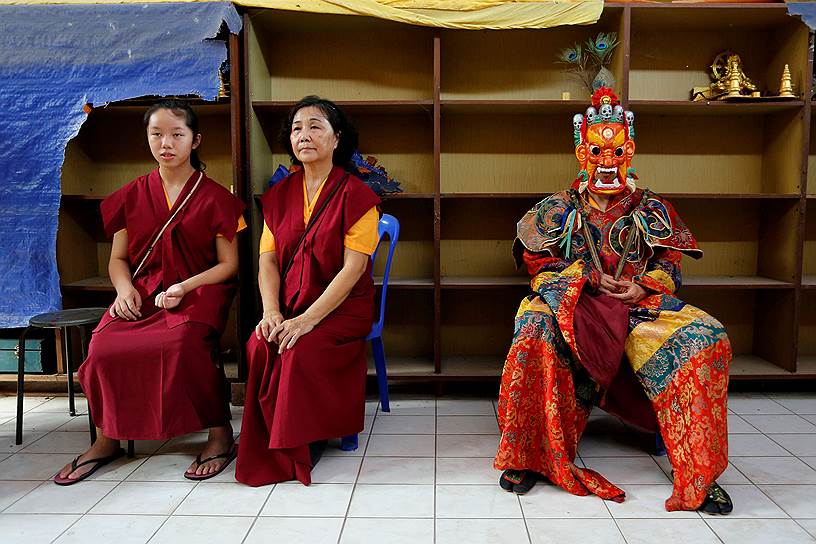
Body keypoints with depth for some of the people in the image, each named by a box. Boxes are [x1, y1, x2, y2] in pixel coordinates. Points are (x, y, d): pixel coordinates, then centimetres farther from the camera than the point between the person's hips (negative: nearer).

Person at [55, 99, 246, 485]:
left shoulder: (214, 197, 4)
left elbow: (229, 264, 0)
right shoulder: (132, 196, 14)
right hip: (141, 295, 4)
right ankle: (106, 439, 0)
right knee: (102, 348, -25)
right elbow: (118, 258, 17)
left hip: (197, 294, -3)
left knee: (184, 343, -36)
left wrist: (184, 287, -14)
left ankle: (220, 433, -18)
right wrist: (124, 288, -5)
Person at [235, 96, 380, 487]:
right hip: (289, 306, 4)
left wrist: (308, 319, -22)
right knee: (259, 346, -24)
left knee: (302, 350, -31)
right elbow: (267, 259, 7)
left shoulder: (355, 194, -6)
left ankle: (302, 444, -8)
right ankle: (272, 448, -6)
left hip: (342, 308, -4)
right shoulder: (280, 195, 12)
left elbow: (353, 267, -14)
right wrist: (272, 311, -12)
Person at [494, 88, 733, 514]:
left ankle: (697, 469, -12)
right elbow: (539, 261, 6)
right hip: (572, 303, -1)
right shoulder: (560, 210, 9)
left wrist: (644, 286, -8)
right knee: (535, 327, -36)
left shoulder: (652, 212, 14)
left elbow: (669, 264, 14)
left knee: (707, 336, -24)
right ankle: (527, 454, -22)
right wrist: (588, 279, -6)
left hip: (640, 304, 2)